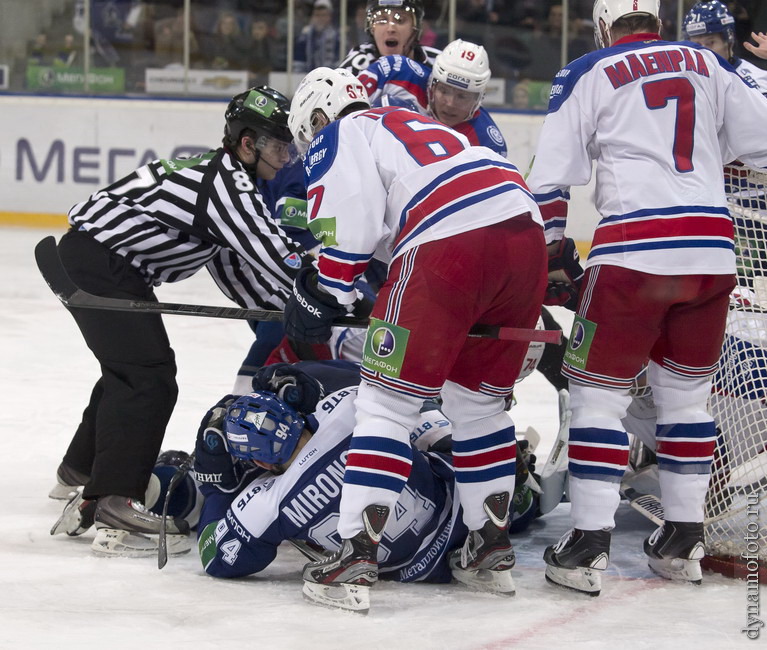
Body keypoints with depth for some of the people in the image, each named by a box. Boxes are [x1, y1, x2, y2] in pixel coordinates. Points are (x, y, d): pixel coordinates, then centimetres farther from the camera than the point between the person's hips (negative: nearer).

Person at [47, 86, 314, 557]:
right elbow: (276, 259, -22)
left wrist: (280, 308, 12)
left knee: (131, 367, 27)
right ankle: (113, 509, -22)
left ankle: (81, 470, 47)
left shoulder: (228, 180, 16)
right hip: (100, 258, -11)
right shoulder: (227, 183, -16)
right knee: (150, 376, -16)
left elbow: (233, 266, 20)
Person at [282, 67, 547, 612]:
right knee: (478, 399, 21)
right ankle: (492, 552, 23)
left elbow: (347, 222, -2)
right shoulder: (418, 125, 38)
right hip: (527, 228, 7)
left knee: (388, 399, 0)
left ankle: (357, 556, -6)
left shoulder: (336, 138, 15)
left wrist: (321, 296, 4)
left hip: (448, 244, -7)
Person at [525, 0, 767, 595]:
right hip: (713, 249, 4)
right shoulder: (709, 66, 15)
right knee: (686, 390, 18)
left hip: (632, 250, -4)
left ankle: (588, 545, -3)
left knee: (599, 388, 4)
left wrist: (553, 252, 12)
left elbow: (552, 176, 3)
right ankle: (684, 540, 21)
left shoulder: (589, 75, 6)